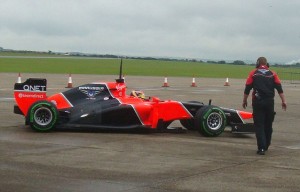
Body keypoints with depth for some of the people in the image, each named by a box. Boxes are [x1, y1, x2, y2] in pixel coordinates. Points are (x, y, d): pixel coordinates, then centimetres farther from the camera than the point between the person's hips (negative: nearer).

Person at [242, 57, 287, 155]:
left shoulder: (253, 73, 3)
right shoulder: (272, 74, 7)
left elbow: (247, 89, 1)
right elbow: (279, 89, 0)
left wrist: (244, 101, 10)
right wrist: (283, 101, 1)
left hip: (257, 102, -2)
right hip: (269, 102, 2)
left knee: (259, 125, 0)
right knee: (268, 125, 15)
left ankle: (261, 148, -8)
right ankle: (266, 146, 25)